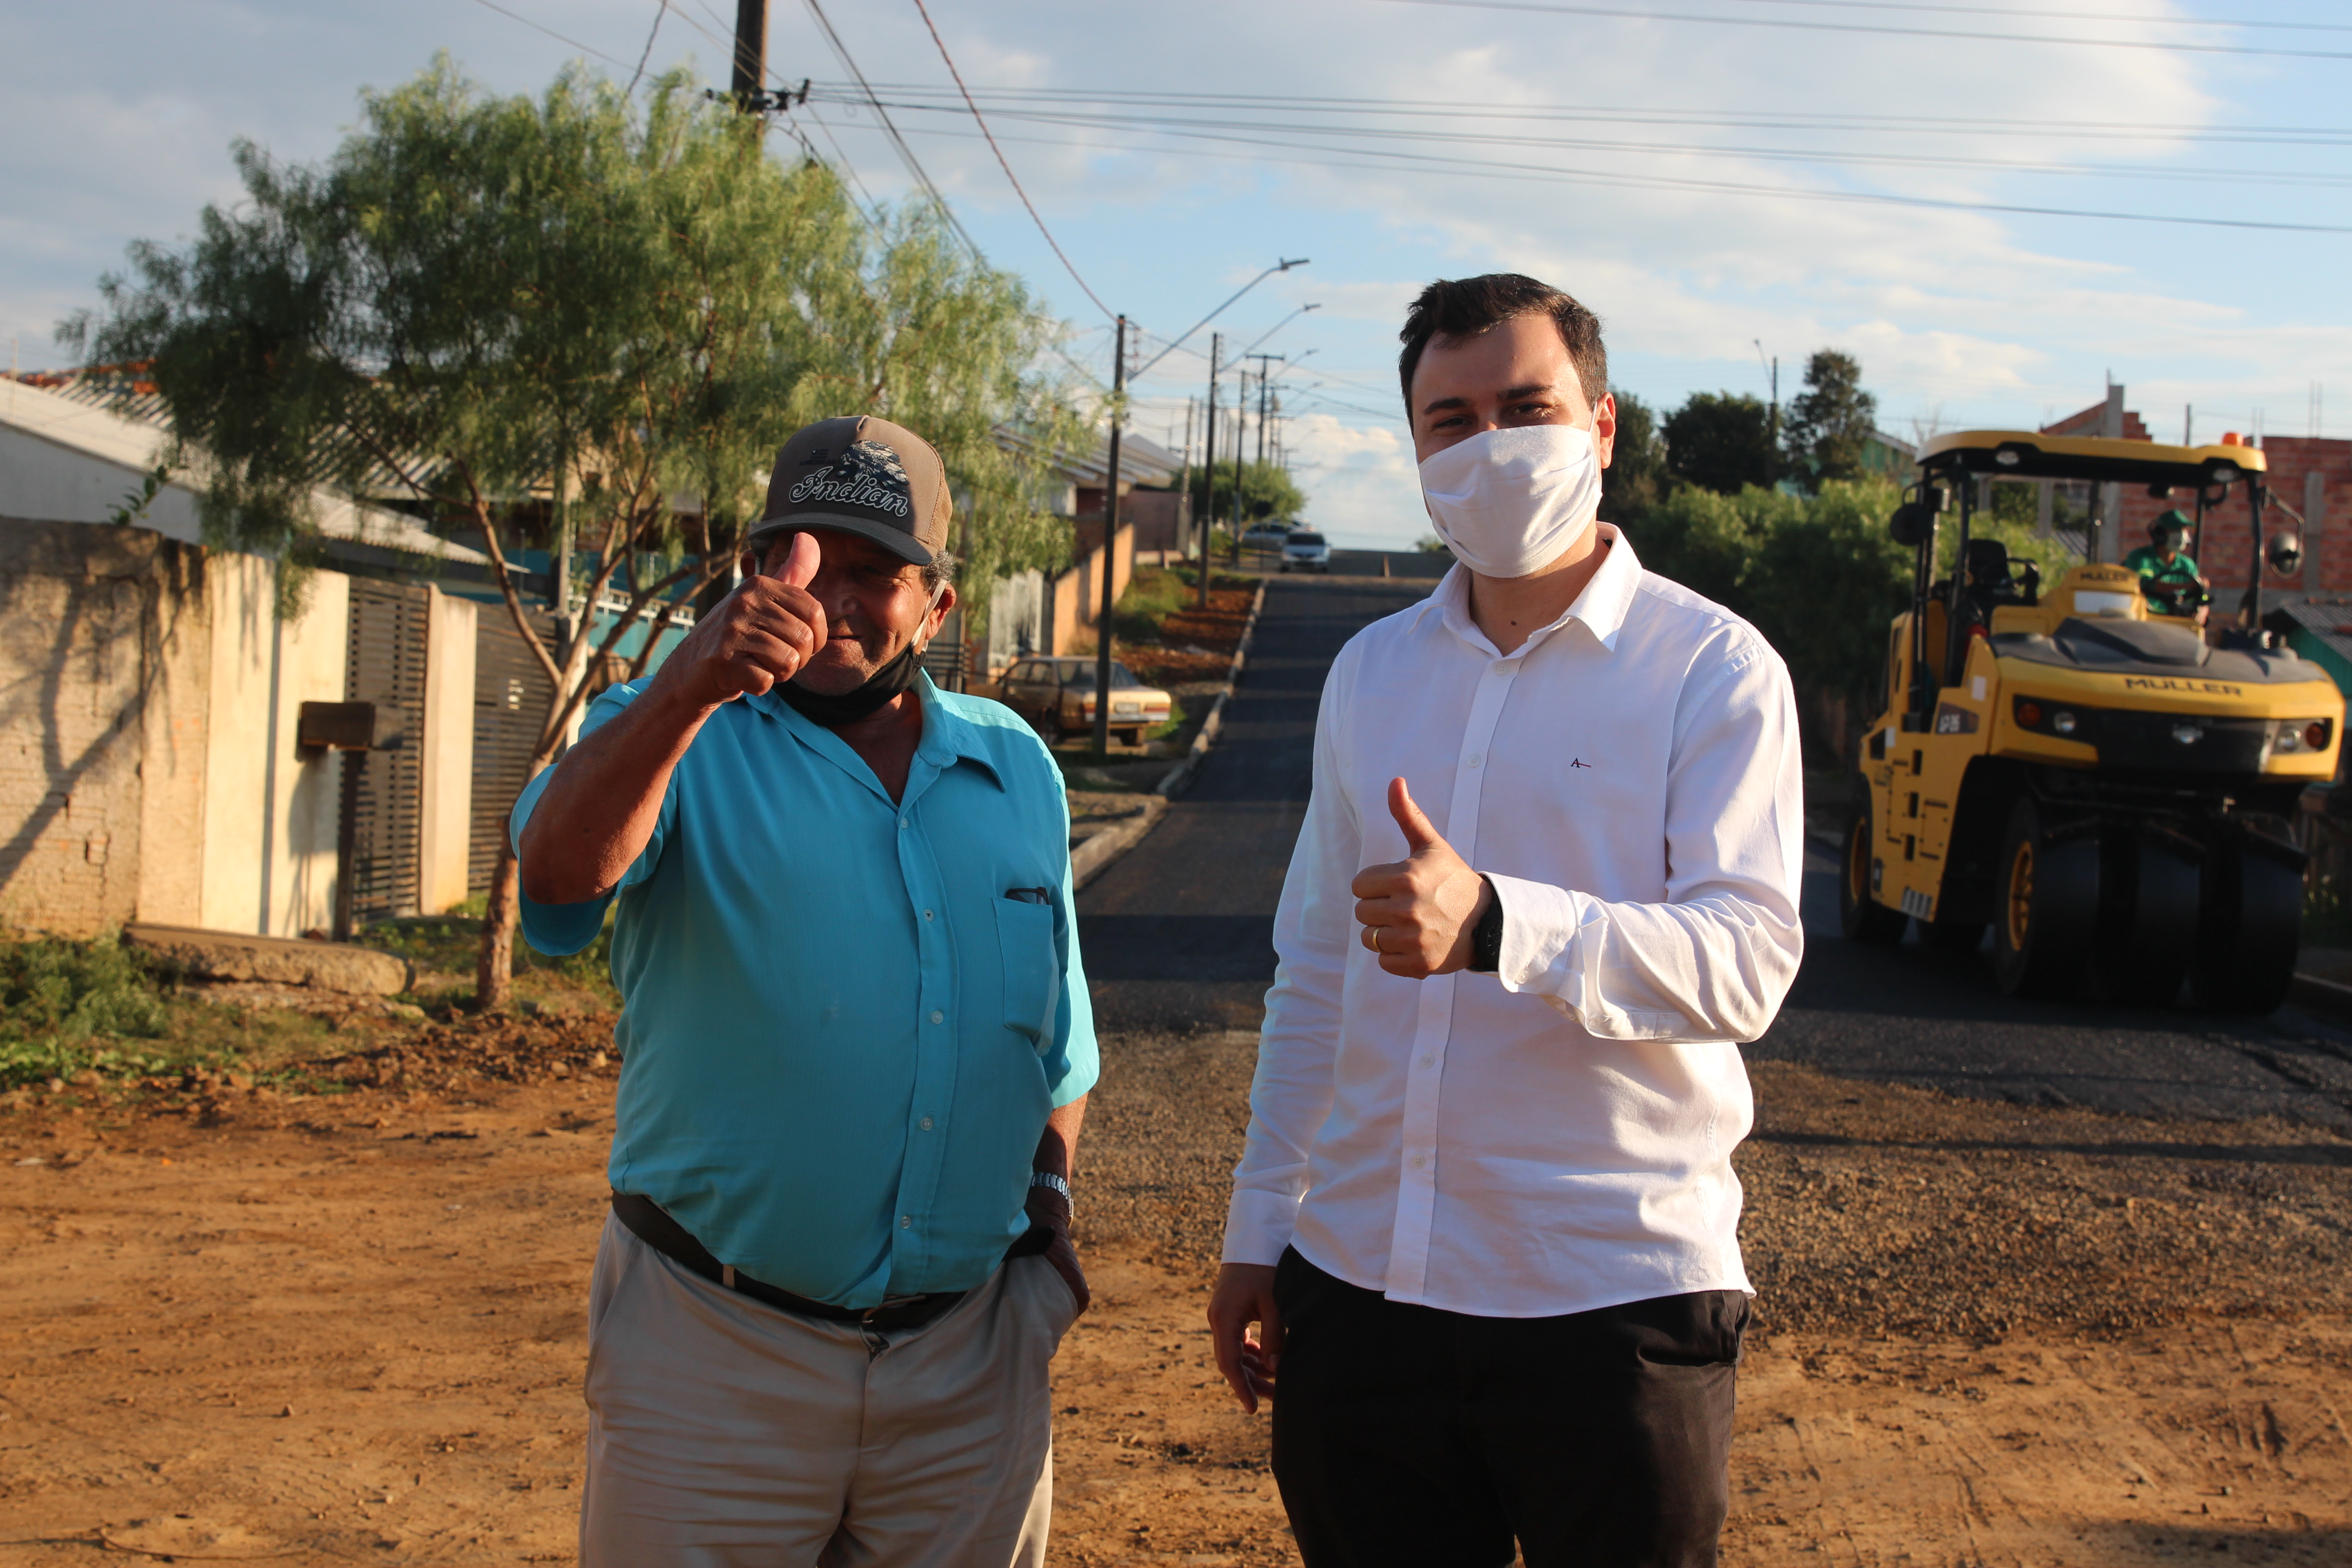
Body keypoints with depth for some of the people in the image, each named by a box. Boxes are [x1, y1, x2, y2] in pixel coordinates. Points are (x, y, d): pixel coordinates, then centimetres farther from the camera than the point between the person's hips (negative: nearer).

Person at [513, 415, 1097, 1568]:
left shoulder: (1018, 771, 11)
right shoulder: (675, 737, -2)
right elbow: (561, 875, -26)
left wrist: (1049, 1208, 10)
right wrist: (686, 693, -40)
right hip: (715, 1359, -3)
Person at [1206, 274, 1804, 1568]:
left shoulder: (1713, 670, -5)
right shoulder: (1370, 673, 12)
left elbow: (1746, 961, -18)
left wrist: (1496, 923, -33)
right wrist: (1258, 1232, 13)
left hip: (1613, 1302, -4)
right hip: (1360, 1289, 5)